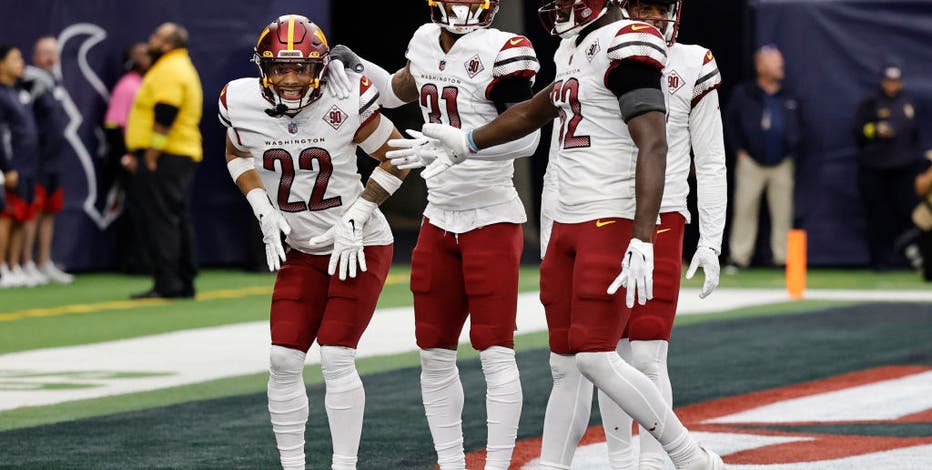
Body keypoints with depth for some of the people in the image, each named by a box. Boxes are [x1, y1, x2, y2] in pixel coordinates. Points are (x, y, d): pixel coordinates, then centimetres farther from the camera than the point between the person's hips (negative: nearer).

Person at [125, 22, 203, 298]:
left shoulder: (168, 71, -14)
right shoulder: (183, 68, 20)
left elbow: (164, 116, -23)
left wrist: (152, 154, -21)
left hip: (164, 156, -11)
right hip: (185, 154, 11)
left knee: (161, 218, -10)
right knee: (180, 218, 12)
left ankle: (167, 283, -13)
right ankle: (185, 283, 14)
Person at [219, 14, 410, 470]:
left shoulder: (344, 104, -20)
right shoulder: (244, 105, -11)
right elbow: (237, 155, 12)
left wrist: (356, 216, -14)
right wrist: (264, 210, -3)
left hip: (359, 244, -4)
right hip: (301, 250, 4)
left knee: (336, 357, -10)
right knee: (283, 360, -1)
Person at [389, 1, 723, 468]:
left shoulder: (625, 48, -15)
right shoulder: (576, 49, 15)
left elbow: (652, 146, -22)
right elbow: (536, 111, 34)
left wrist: (642, 241, -28)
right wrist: (467, 143, 48)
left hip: (614, 222, -9)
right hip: (569, 221, 9)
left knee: (594, 357, -13)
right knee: (565, 366, 10)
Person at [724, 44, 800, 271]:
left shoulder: (788, 99, 9)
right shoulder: (744, 94, -1)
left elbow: (797, 127, 19)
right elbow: (730, 122, 5)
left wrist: (791, 148, 6)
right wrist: (740, 149, -1)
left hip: (781, 164, 3)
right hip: (751, 162, -3)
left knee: (783, 212, 2)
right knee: (744, 209, -3)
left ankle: (783, 257, 7)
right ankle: (739, 257, 0)